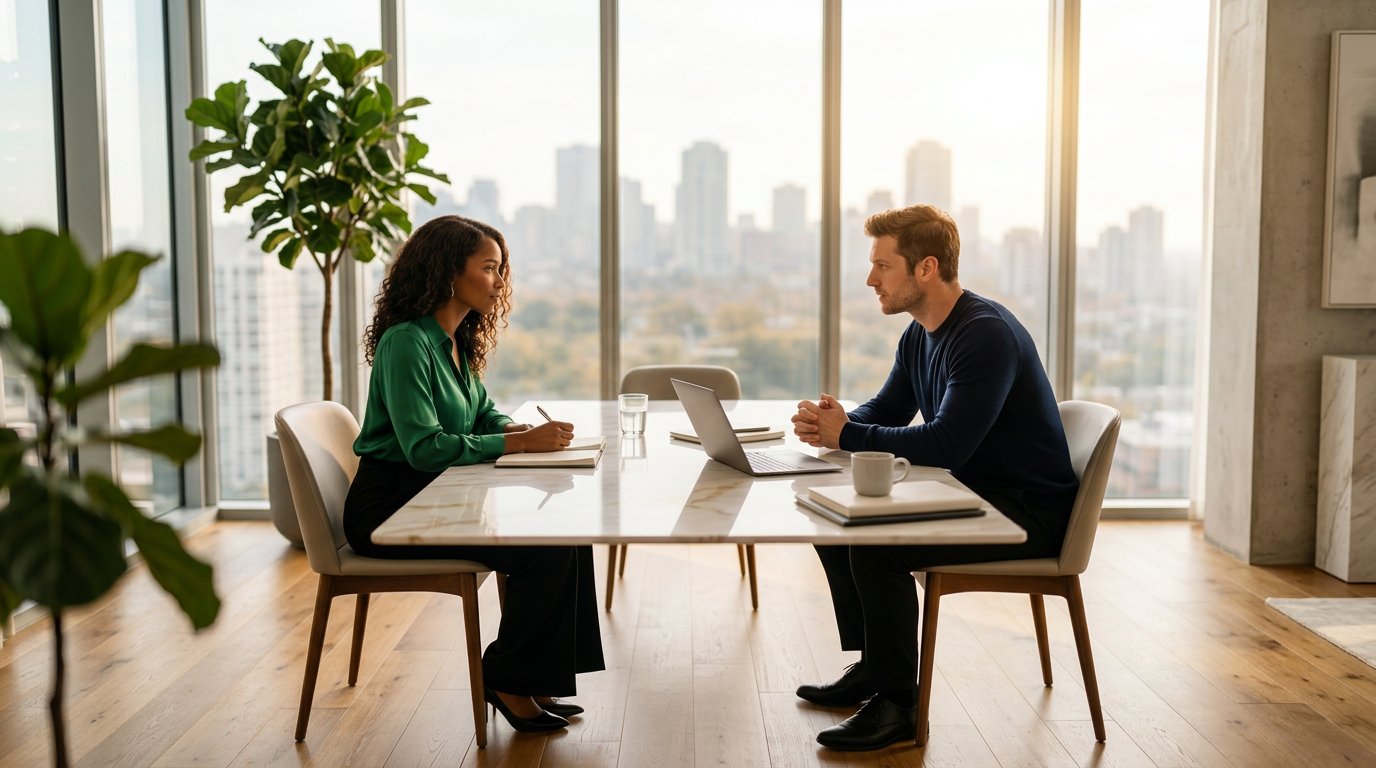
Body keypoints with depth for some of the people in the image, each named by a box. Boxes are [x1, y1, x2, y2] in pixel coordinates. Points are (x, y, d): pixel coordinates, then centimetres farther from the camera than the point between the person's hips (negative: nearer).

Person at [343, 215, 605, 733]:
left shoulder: (457, 342, 11)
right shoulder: (406, 342, -17)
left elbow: (484, 416, 19)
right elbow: (423, 447, -25)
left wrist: (530, 431, -4)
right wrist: (521, 443, -25)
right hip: (390, 508, -8)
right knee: (544, 549, -20)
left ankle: (537, 680, 1)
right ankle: (507, 681, 0)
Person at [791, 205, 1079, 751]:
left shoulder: (987, 334, -23)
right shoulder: (921, 334, 8)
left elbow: (946, 444, -30)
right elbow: (887, 410, 15)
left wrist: (847, 435, -22)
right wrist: (835, 423, -8)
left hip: (1029, 511, -10)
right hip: (969, 494, 10)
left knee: (876, 545, -26)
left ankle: (898, 703, -10)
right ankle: (871, 667, 17)